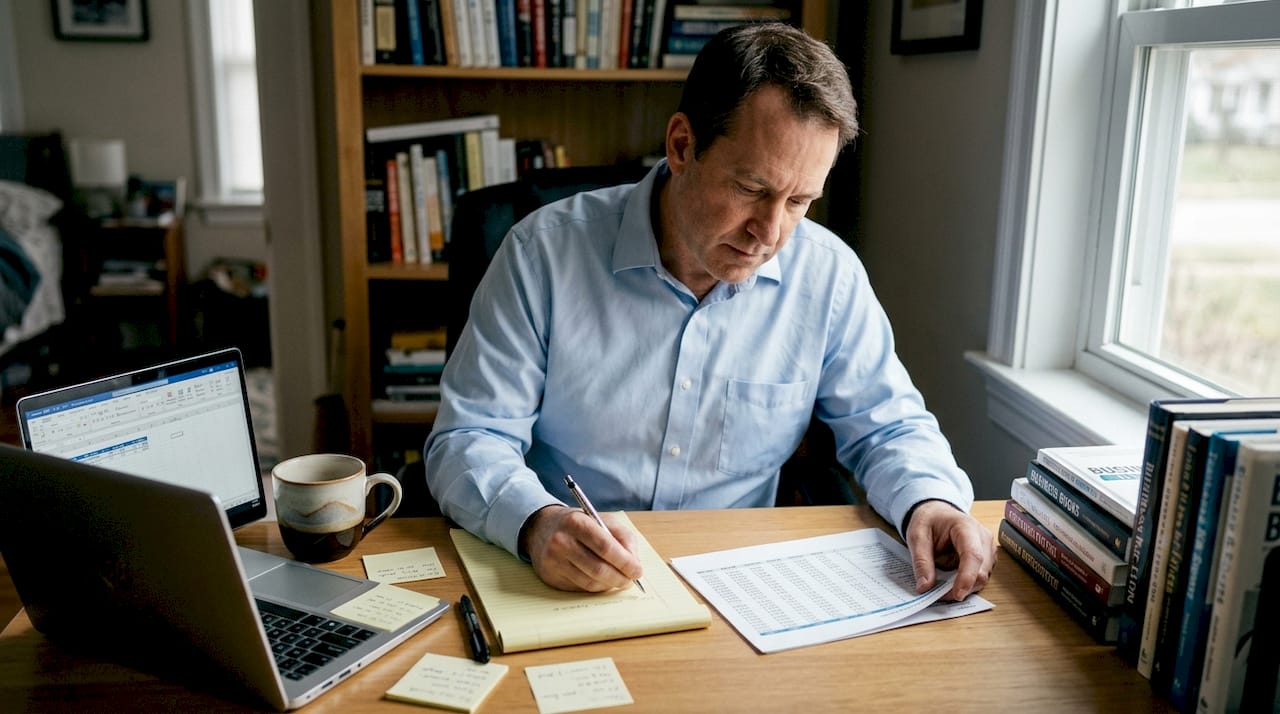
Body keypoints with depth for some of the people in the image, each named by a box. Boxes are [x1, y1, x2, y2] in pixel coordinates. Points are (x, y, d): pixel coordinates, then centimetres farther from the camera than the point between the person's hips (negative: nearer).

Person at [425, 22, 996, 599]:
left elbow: (887, 428, 7)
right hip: (559, 590, 1)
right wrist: (536, 523, -31)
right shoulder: (548, 250, -11)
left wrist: (930, 501, -15)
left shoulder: (828, 275, -4)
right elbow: (467, 442, -10)